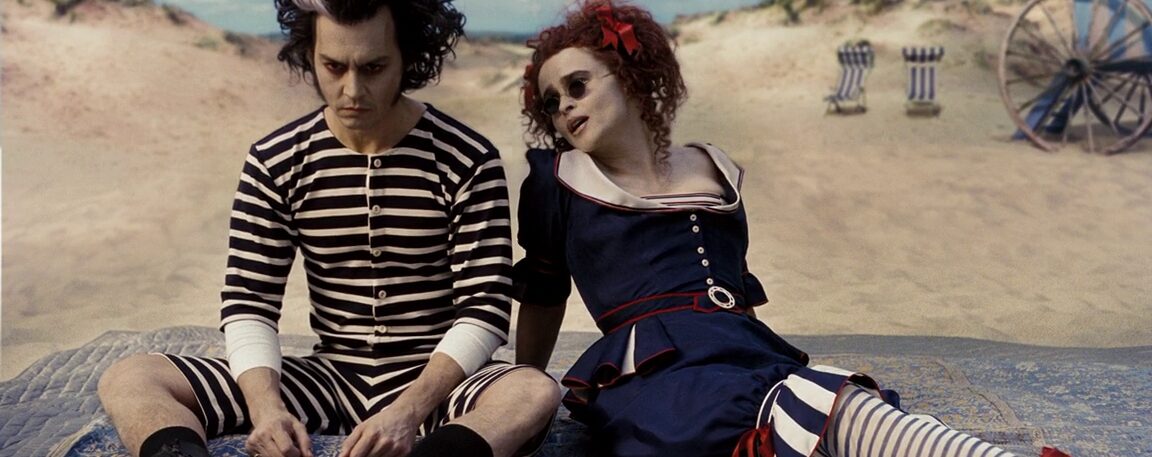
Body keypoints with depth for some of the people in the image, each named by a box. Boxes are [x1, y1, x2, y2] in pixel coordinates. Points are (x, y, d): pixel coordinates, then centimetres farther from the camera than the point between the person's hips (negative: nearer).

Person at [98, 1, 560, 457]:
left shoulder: (467, 161, -8)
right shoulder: (275, 163, -1)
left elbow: (483, 308, -11)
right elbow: (248, 302, -3)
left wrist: (410, 410, -27)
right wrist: (266, 405, -23)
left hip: (436, 380, -2)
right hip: (328, 375, 3)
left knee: (535, 392, -36)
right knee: (129, 380, -15)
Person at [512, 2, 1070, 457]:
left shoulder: (712, 168, 22)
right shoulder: (559, 177, 13)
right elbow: (541, 295, 23)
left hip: (753, 355, 4)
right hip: (658, 370, -4)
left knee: (856, 412, -30)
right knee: (813, 412, -36)